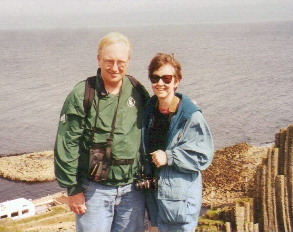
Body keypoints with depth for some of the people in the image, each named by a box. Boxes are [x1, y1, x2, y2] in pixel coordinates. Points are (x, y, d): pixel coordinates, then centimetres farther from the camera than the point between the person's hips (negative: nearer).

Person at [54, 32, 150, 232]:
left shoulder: (138, 93, 2)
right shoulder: (82, 95, -9)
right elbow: (66, 146, -8)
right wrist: (73, 189, -8)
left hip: (132, 190, 4)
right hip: (94, 190, -3)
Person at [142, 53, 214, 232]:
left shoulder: (191, 116, -14)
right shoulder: (149, 111, 7)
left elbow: (203, 156, -16)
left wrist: (169, 157, -21)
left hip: (180, 197, -6)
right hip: (154, 194, 7)